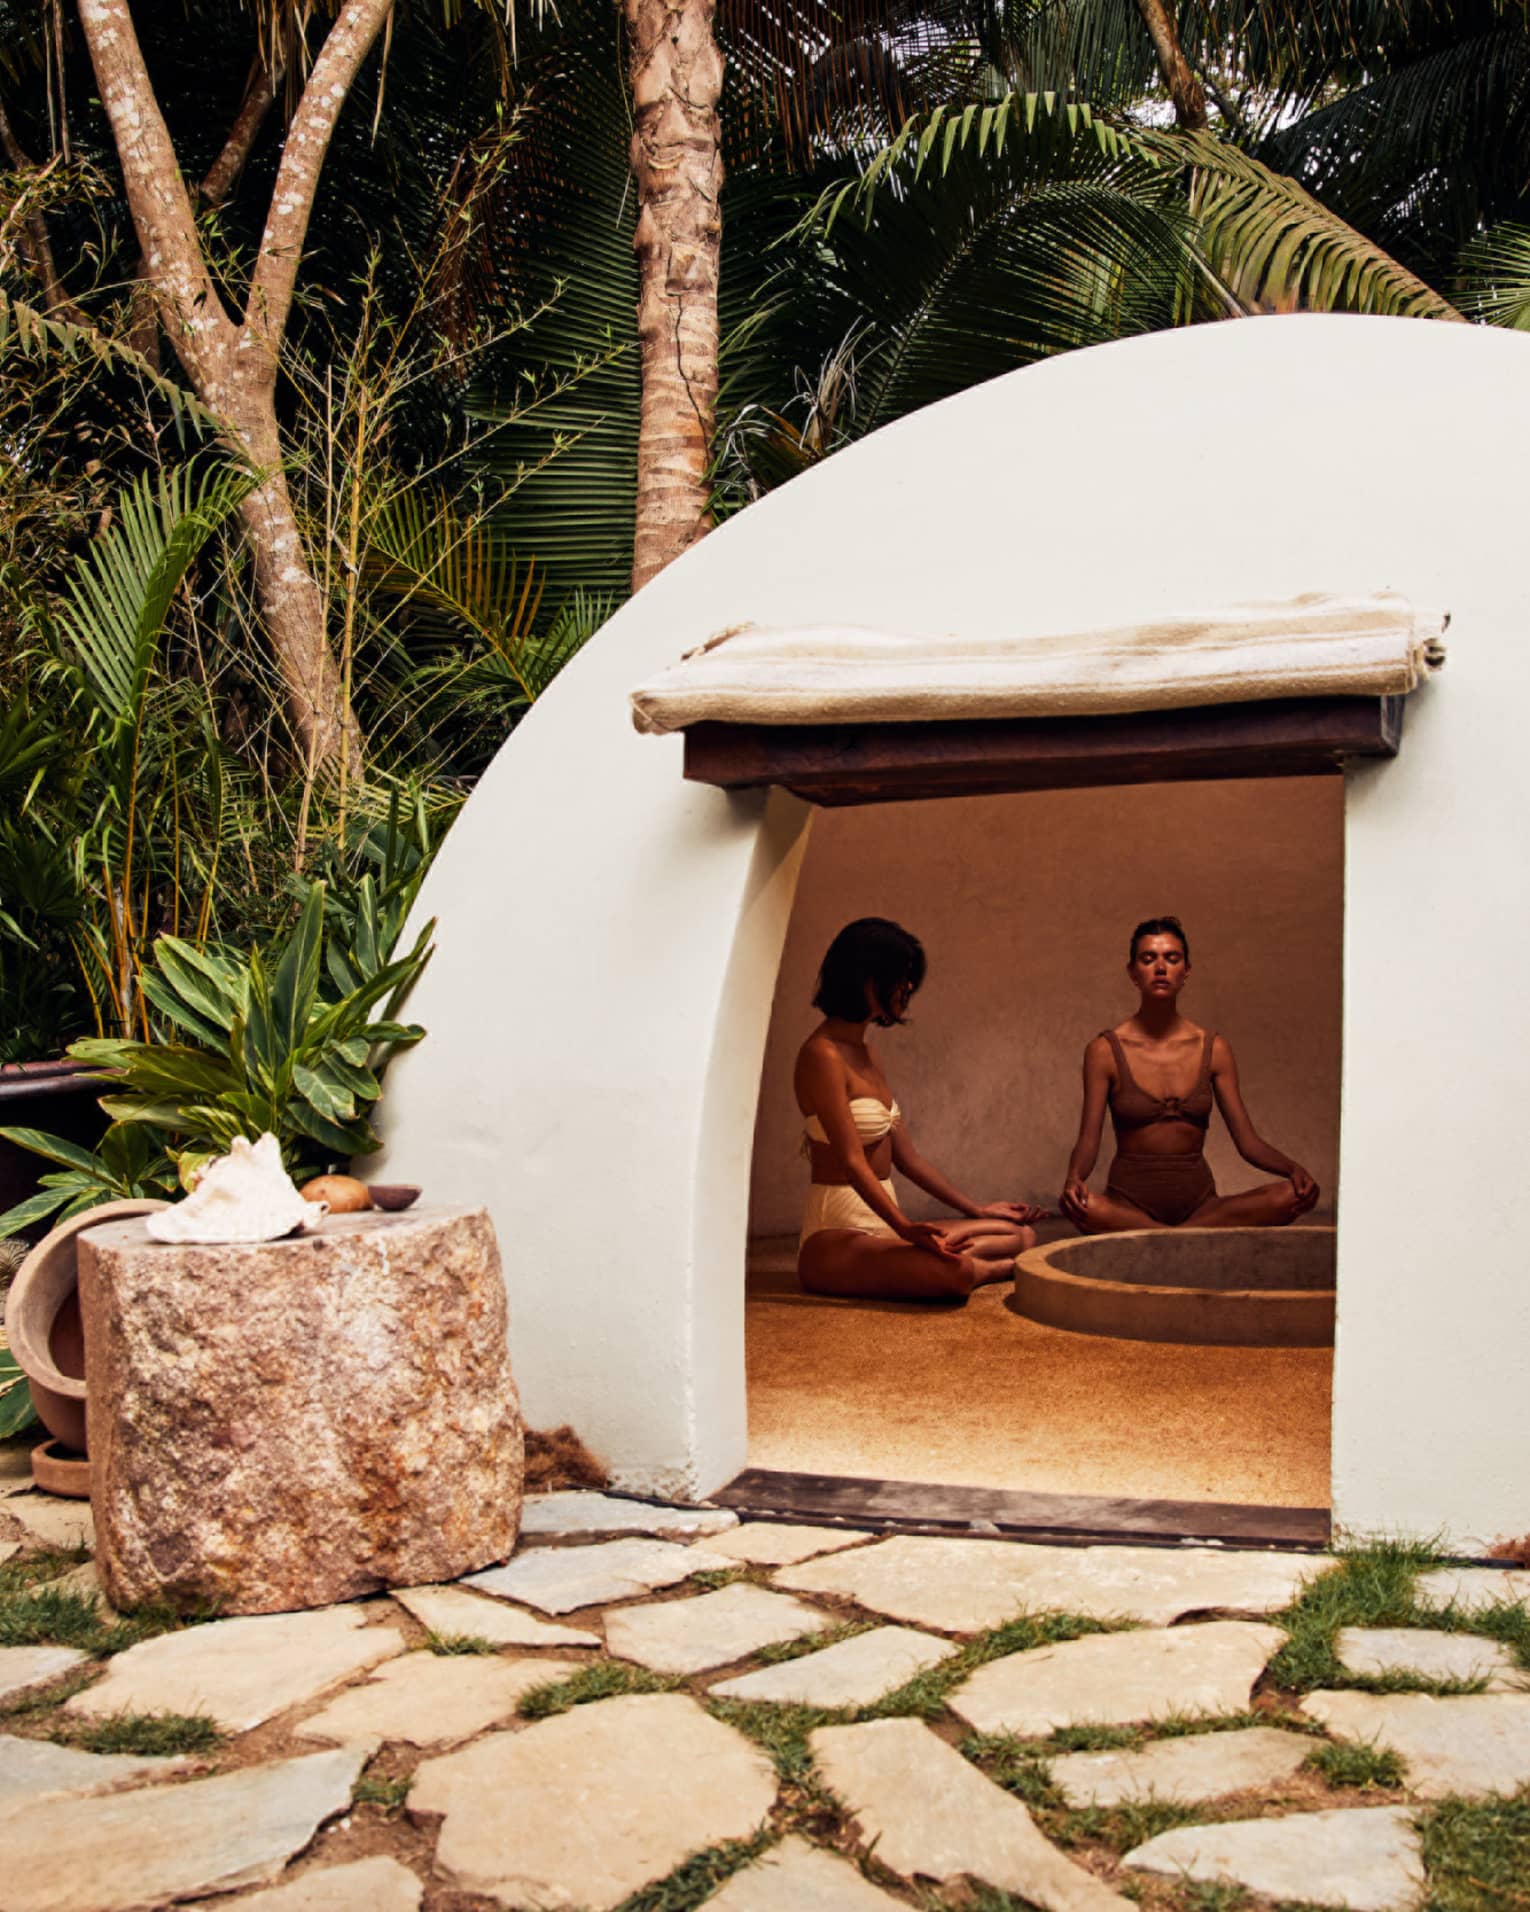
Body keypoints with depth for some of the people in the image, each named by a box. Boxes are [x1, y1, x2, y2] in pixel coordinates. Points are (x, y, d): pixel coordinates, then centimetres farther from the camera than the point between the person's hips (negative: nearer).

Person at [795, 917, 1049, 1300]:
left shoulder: (863, 1054, 15)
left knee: (1022, 1235, 7)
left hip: (881, 1226, 9)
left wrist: (976, 1210, 20)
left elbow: (906, 1155, 18)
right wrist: (906, 1229, -32)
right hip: (837, 1235, -9)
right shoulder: (822, 1055, -14)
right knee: (954, 1272, -33)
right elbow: (852, 1161, -21)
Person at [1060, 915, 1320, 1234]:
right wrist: (1074, 1178, -28)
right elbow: (1088, 1140, -5)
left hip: (1199, 1204, 3)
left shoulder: (1213, 1049, 8)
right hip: (1130, 1204, -3)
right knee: (1080, 1206, -37)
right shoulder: (1105, 1051, 0)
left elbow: (1248, 1141, 6)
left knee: (1293, 1195, -23)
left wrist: (1293, 1168, -15)